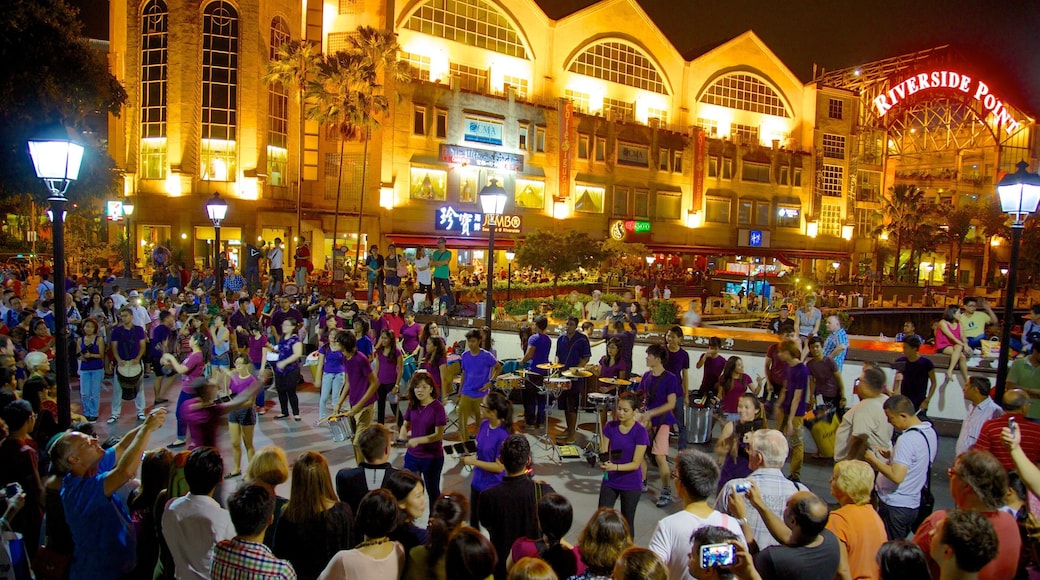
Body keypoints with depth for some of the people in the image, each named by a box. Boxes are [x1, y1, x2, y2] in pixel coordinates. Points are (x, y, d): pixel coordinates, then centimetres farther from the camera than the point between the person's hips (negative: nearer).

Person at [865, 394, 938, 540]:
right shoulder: (930, 432, 5)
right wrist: (892, 456, 8)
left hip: (895, 506, -9)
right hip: (913, 503, 9)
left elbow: (897, 476, -29)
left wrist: (873, 459, -18)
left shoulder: (907, 439, -24)